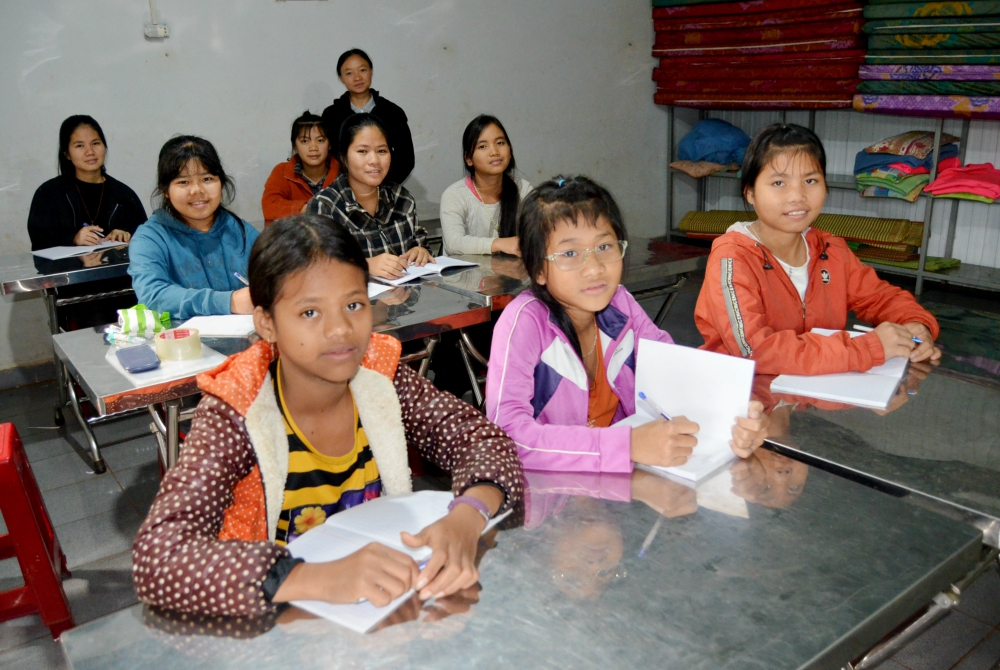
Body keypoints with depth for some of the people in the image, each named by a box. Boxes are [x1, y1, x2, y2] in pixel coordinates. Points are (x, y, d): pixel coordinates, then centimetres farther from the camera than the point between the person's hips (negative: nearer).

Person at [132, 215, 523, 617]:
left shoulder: (381, 375, -7)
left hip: (387, 613, 2)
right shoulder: (235, 414, -18)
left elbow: (485, 440, -6)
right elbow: (158, 557, -28)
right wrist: (318, 579, -40)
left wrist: (466, 518, -26)